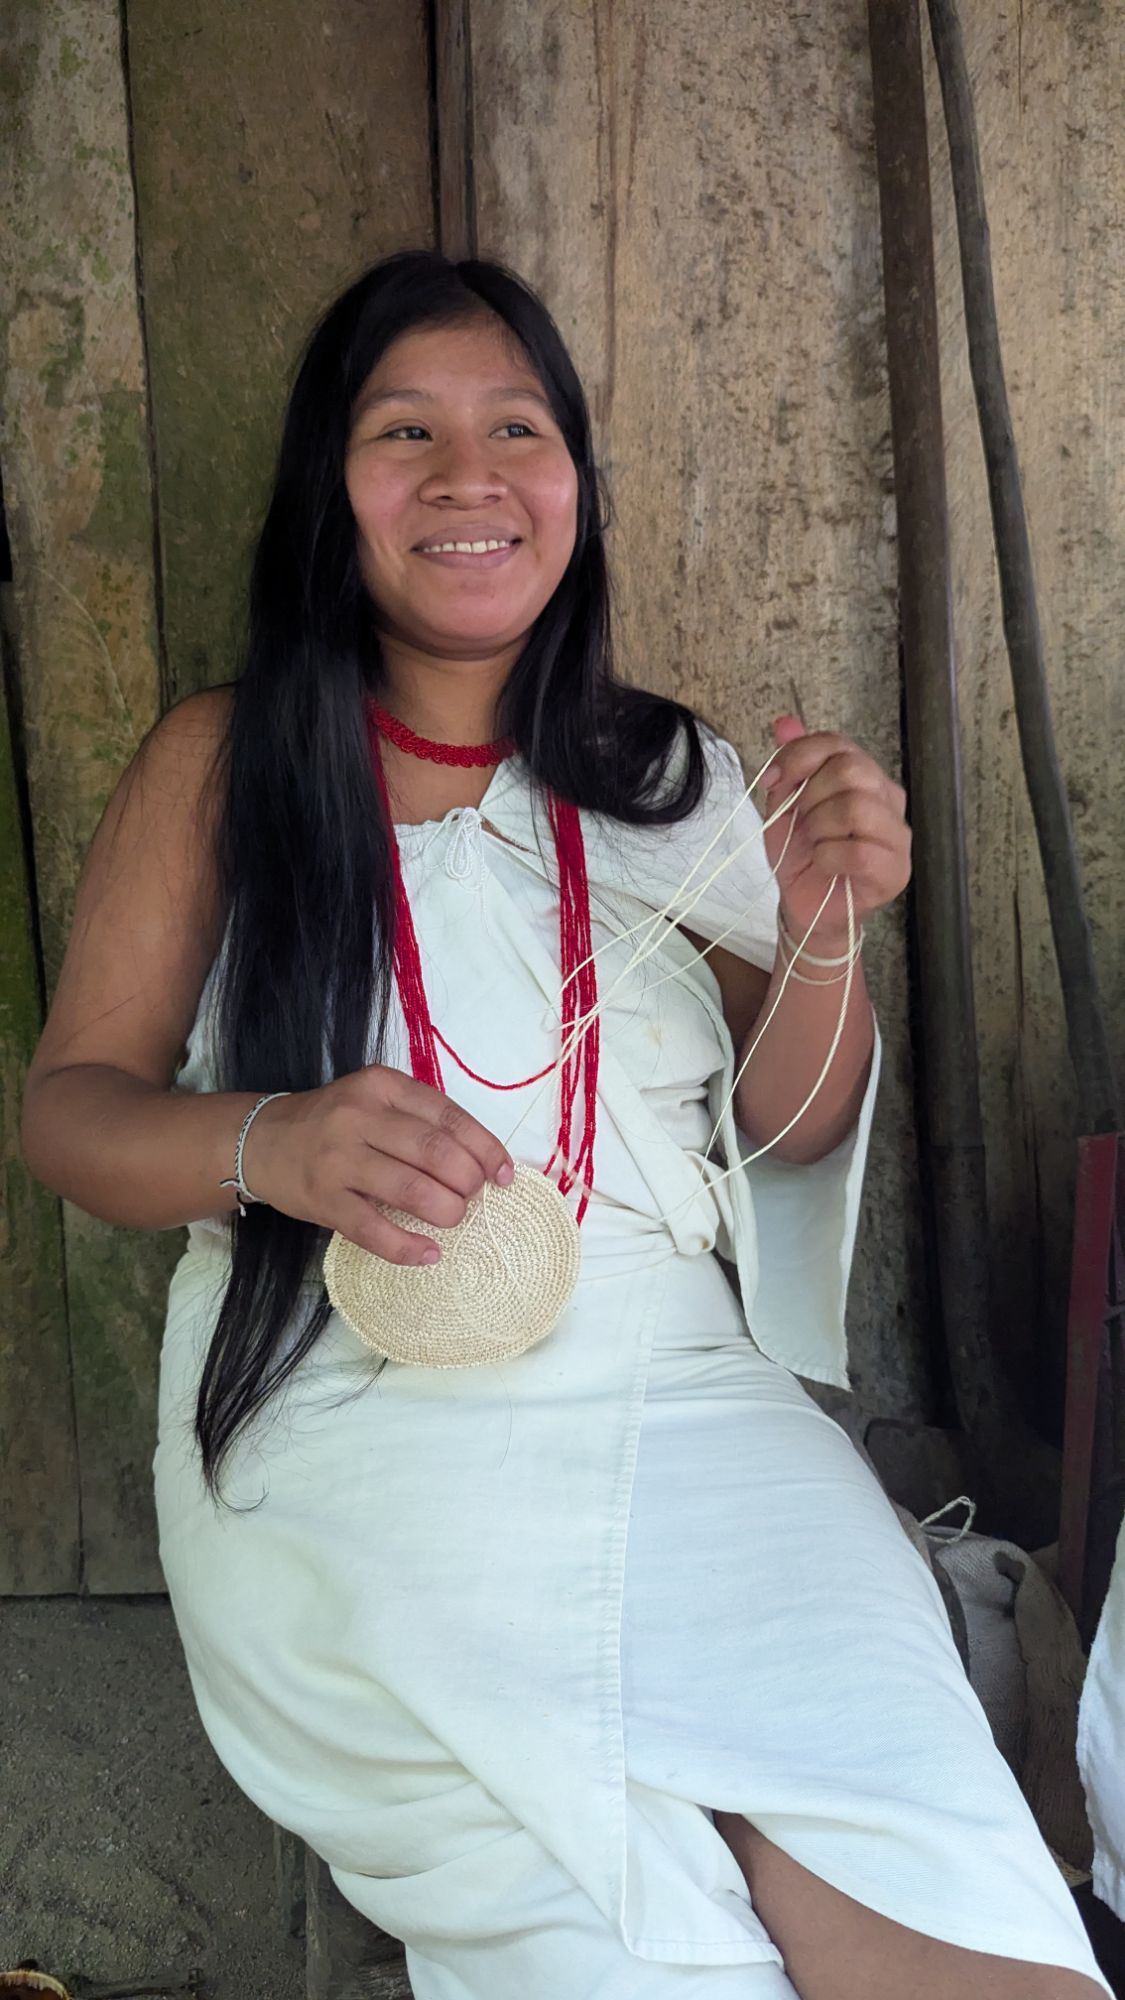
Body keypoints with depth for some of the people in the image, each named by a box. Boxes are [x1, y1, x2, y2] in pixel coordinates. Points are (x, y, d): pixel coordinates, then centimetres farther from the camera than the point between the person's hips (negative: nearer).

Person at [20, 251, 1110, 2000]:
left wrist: (821, 934, -6)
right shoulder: (218, 768, 7)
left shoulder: (677, 780, 13)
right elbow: (69, 1104, 6)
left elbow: (786, 1132, 15)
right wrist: (264, 1146, -16)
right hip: (347, 1418, -1)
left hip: (675, 1395, 2)